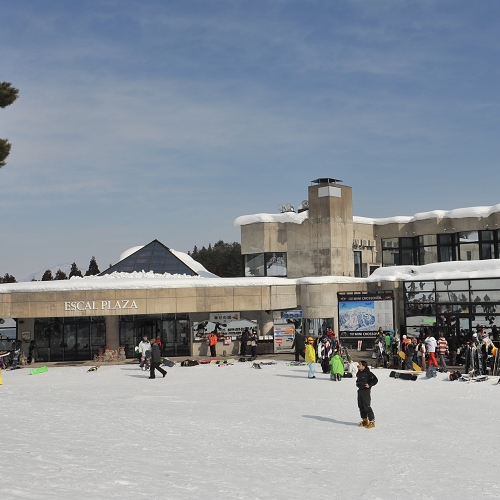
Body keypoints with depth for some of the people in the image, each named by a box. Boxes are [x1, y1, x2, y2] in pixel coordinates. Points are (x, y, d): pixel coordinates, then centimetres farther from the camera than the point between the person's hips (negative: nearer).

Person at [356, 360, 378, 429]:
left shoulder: (368, 373, -16)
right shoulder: (359, 373, 9)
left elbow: (375, 380, -15)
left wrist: (369, 385, -17)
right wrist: (357, 382, 16)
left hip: (366, 391, -9)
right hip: (360, 390, 9)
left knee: (367, 406, -8)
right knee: (361, 406, 12)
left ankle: (372, 421, 1)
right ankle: (364, 420, 25)